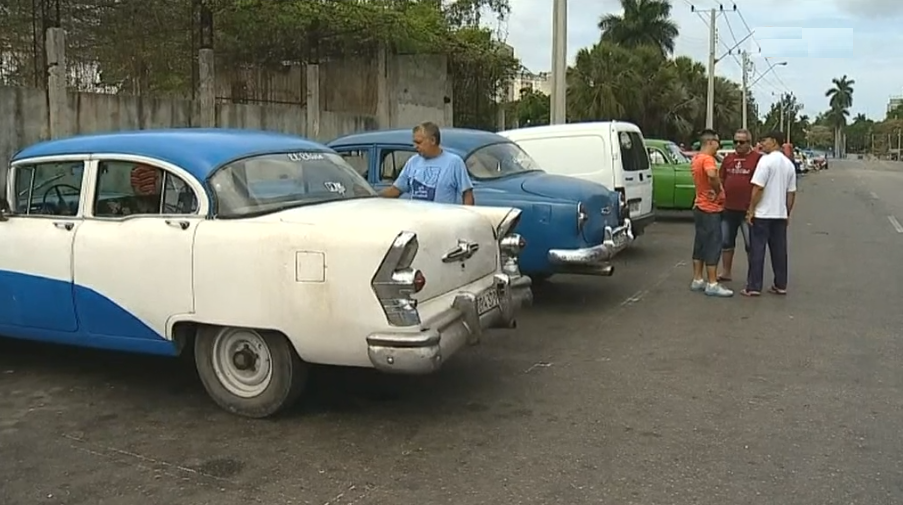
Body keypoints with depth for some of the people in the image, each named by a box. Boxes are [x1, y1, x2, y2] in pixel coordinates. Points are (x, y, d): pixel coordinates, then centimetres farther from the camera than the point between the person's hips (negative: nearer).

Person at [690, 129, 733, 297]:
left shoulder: (696, 159, 12)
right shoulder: (707, 159, -18)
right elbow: (712, 175, -39)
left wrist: (715, 191, 2)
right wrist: (718, 191, -23)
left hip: (700, 207, 10)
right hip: (710, 209, -10)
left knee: (700, 245, 13)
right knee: (713, 246, -5)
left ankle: (697, 280, 18)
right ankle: (712, 285, -3)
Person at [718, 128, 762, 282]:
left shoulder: (757, 158, -6)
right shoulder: (728, 158, 11)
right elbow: (721, 180, 15)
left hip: (747, 210, -6)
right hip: (728, 208, 6)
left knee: (751, 244, 3)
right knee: (726, 242, 14)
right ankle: (726, 272, 27)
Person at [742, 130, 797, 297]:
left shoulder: (766, 160, -13)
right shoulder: (789, 164, 10)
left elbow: (758, 188, -18)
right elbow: (791, 192, 13)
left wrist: (751, 210, -12)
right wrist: (788, 213, 21)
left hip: (762, 214, -7)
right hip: (780, 214, 7)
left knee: (757, 250, -2)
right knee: (779, 250, 11)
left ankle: (754, 287, -1)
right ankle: (781, 285, 16)